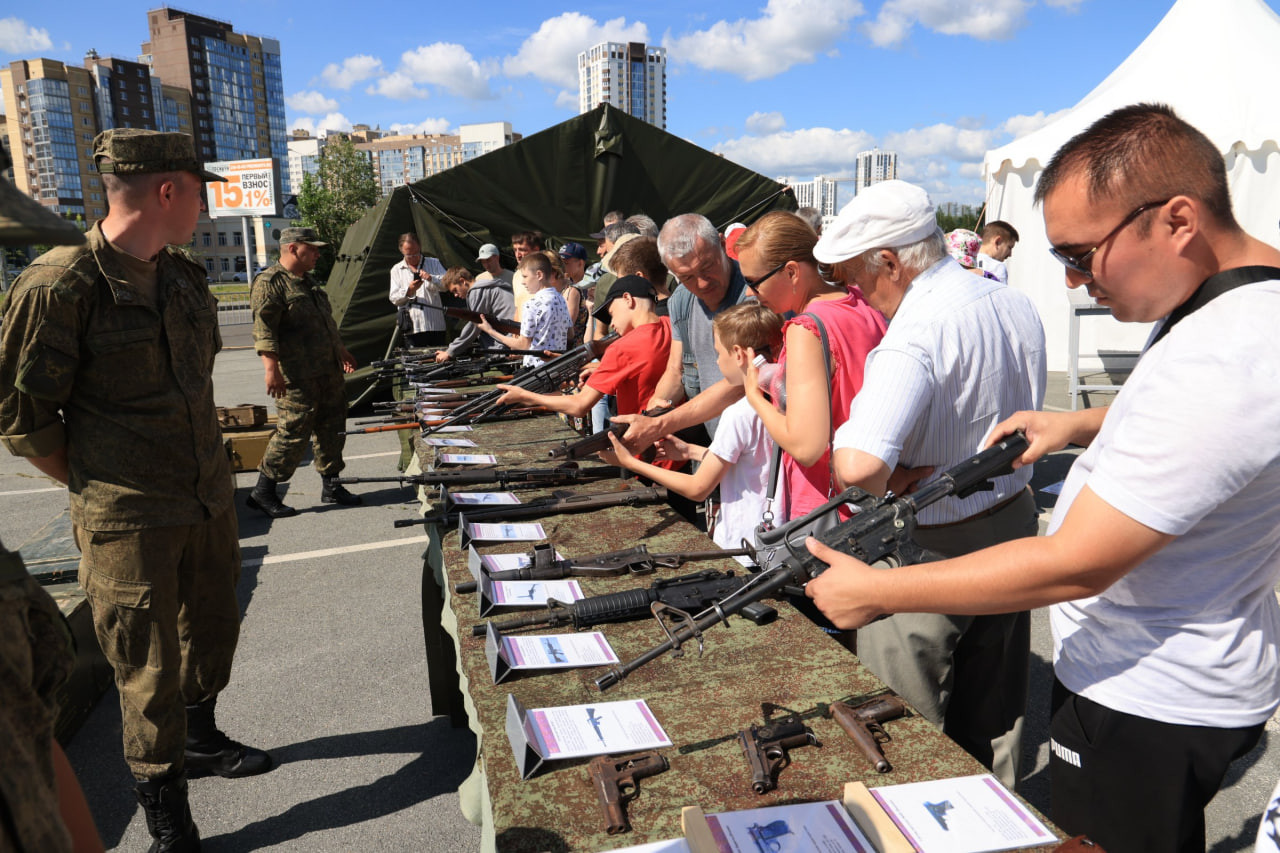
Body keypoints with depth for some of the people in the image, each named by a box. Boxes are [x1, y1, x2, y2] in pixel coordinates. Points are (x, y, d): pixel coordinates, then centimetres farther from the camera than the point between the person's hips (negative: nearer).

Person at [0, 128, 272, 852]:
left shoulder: (185, 279, 6)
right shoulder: (60, 286, -17)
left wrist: (206, 471, 15)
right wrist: (100, 487, -5)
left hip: (210, 501, 7)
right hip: (128, 523, -7)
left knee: (213, 630, 22)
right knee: (150, 675, 6)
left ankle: (201, 739, 47)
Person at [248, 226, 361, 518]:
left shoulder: (309, 282, 19)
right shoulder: (269, 283, -10)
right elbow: (263, 328, -19)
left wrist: (341, 351, 32)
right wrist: (271, 367, -28)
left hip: (328, 372, 9)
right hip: (297, 379, -9)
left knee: (332, 428, 11)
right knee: (293, 432, -6)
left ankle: (331, 486, 22)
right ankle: (262, 493, 7)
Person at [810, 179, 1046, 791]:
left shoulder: (917, 333, -28)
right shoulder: (1019, 307, 0)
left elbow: (857, 464, -41)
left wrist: (899, 484, -21)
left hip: (930, 551, -9)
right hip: (1013, 522, 9)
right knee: (992, 714, 26)